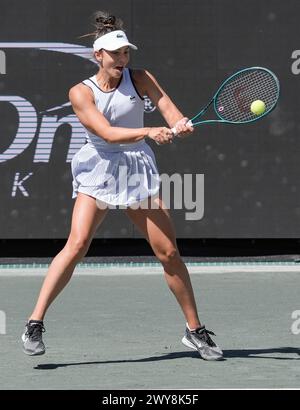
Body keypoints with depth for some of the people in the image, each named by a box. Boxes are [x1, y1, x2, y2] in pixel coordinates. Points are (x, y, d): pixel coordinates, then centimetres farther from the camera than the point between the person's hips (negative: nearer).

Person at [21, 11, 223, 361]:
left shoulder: (140, 79, 1)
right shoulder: (80, 93, -6)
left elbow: (168, 108, -12)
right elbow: (107, 133, -19)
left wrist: (179, 123, -36)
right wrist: (148, 132, -34)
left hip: (138, 173, 2)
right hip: (97, 173, -2)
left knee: (169, 252, 0)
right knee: (77, 244, -21)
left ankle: (195, 331, 13)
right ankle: (34, 324, -17)